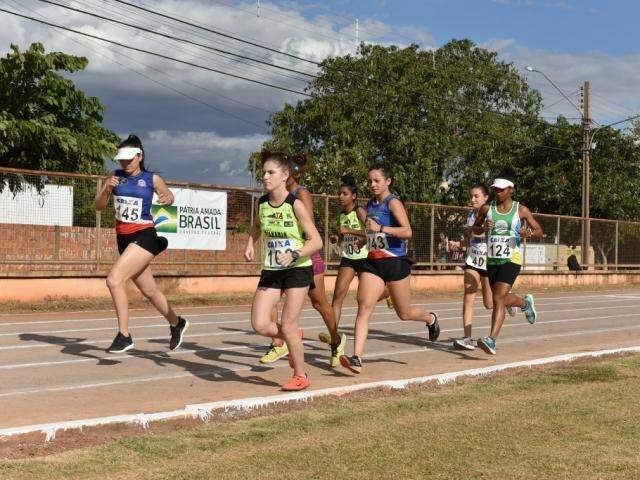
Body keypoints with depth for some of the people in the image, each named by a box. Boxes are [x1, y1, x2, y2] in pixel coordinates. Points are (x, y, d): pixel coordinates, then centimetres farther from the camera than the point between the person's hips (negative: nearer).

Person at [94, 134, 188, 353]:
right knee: (149, 290, 17)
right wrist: (107, 189, -14)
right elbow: (99, 206, 5)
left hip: (144, 237, -6)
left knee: (114, 279, -22)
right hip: (123, 238, 6)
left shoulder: (151, 178, -3)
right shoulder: (115, 177, 6)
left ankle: (124, 336, -15)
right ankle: (176, 323, 40)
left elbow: (169, 196, 13)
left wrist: (167, 198, -10)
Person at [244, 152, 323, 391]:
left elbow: (316, 241, -14)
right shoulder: (262, 203, 1)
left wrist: (294, 255, -28)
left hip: (298, 269, -5)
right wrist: (250, 244, 6)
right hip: (270, 270, 5)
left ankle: (301, 375, 16)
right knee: (259, 325, -7)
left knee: (288, 326, -5)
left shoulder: (295, 204, -15)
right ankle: (295, 340, 24)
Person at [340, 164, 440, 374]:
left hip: (395, 262, -5)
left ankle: (431, 319, 44)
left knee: (404, 313, 10)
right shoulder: (370, 204, 12)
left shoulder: (393, 202, -10)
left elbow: (408, 231, -24)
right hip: (373, 263, 5)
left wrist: (381, 228, -31)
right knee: (364, 307, -13)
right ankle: (357, 359, -19)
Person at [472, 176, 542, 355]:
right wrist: (483, 228, -9)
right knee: (501, 298, 19)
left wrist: (529, 233, -19)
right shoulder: (486, 208, 3)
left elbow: (539, 232, 5)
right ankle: (525, 303, 52)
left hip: (512, 260, -5)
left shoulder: (521, 210, -3)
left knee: (498, 299, -20)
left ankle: (491, 340, -26)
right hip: (492, 260, 5)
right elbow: (475, 229, 15)